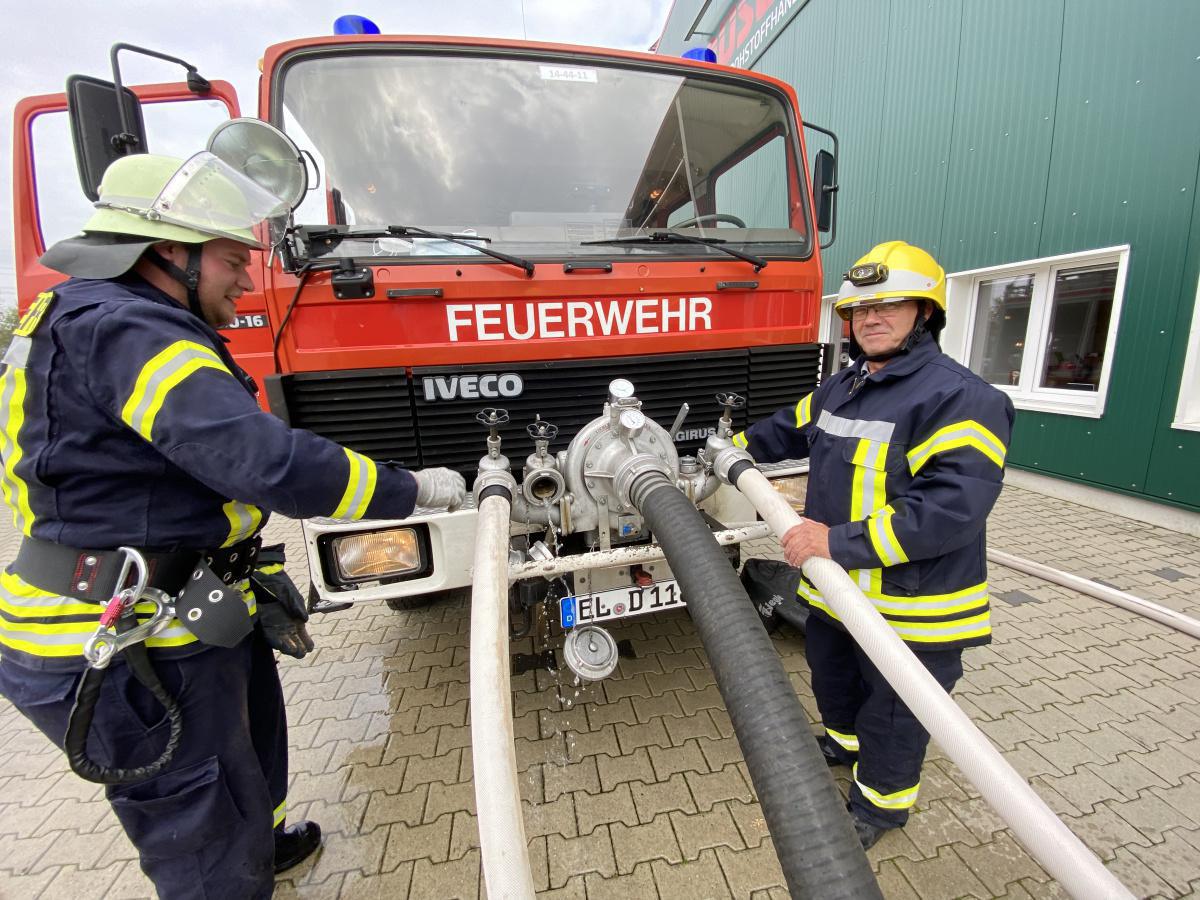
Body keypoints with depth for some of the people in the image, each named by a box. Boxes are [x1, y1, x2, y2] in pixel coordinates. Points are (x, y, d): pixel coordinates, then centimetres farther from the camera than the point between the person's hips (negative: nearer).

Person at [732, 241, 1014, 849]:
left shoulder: (961, 398, -22)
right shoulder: (840, 388, 5)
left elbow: (952, 508, -31)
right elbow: (789, 431, 21)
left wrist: (839, 542, -34)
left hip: (911, 607, -7)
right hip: (834, 590, 8)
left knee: (893, 712, 17)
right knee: (832, 675, 29)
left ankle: (881, 801, 45)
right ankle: (844, 741, 59)